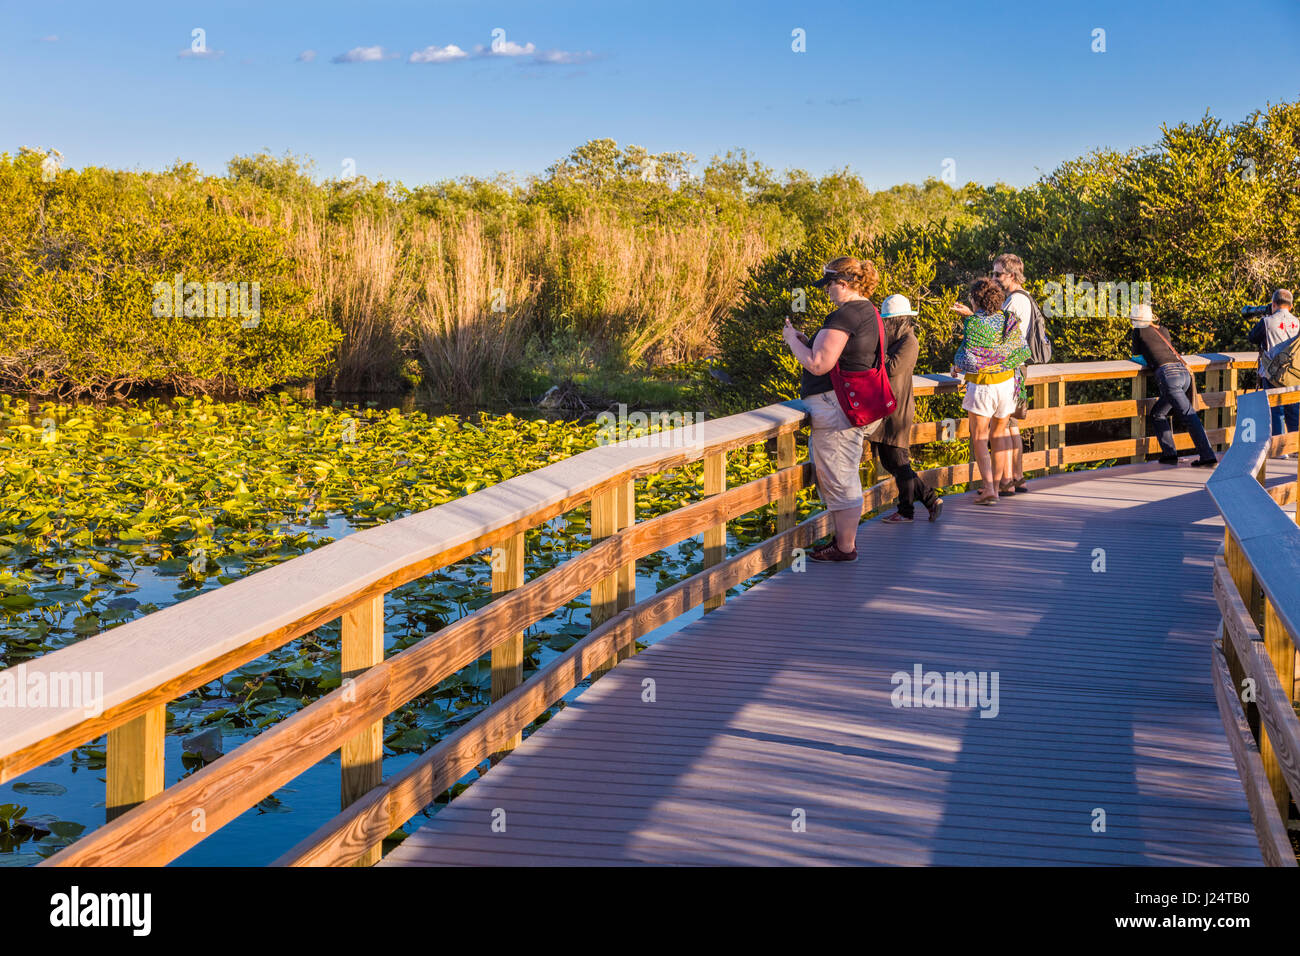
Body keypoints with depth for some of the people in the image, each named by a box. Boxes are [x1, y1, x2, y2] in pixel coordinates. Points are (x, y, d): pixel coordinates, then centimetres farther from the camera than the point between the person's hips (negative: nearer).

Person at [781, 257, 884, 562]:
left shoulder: (845, 314, -18)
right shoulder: (869, 311, 15)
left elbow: (818, 364, -21)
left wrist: (793, 341, -5)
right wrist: (806, 342, 12)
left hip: (834, 406, -10)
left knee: (838, 478, -1)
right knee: (840, 476, 19)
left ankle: (845, 548, 6)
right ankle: (844, 538, 28)